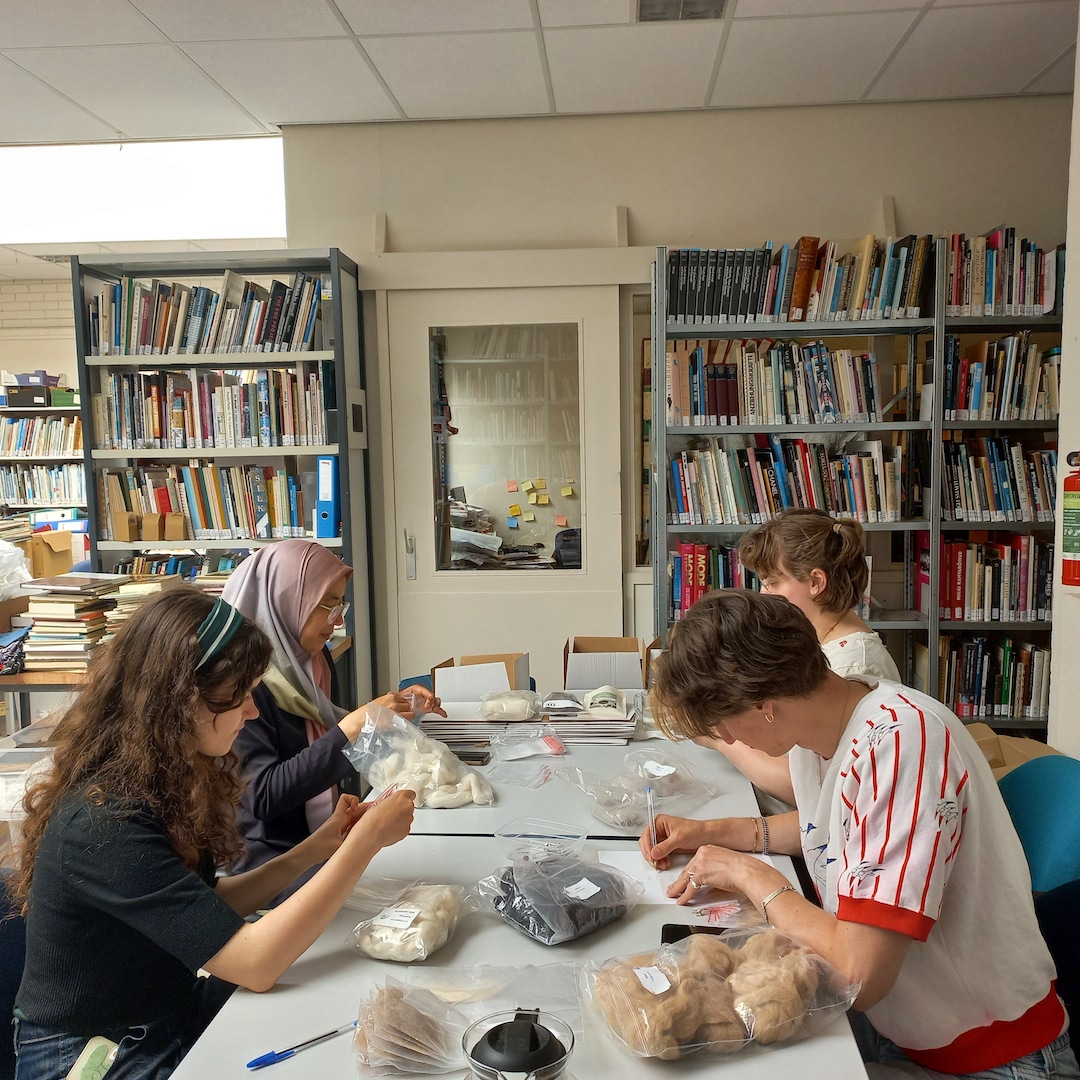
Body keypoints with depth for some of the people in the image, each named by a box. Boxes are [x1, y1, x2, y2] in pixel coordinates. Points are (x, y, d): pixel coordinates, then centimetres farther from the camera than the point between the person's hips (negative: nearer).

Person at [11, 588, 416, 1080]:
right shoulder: (104, 823, -30)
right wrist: (367, 839, -27)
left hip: (170, 1015, 7)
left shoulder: (160, 786, -3)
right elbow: (254, 963, -31)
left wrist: (312, 851, -7)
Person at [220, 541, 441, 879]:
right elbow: (264, 797, -25)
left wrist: (396, 703, 3)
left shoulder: (314, 658, 4)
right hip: (272, 857, -7)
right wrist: (351, 728, -30)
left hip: (326, 835, 8)